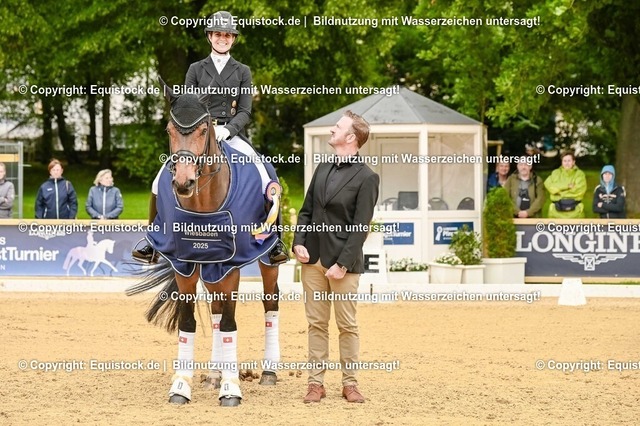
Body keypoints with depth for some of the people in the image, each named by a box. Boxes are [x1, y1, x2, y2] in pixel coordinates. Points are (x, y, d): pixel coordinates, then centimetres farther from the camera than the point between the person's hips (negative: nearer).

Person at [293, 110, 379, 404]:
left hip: (343, 263, -6)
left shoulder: (366, 178, -7)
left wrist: (342, 264, -16)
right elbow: (306, 211, 15)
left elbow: (360, 227, -11)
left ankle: (349, 383, 10)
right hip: (313, 259, 6)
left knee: (347, 325, 2)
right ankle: (316, 383, 11)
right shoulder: (322, 170, 13)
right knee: (316, 324, 7)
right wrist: (298, 243, -1)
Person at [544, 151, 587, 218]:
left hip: (575, 211, -1)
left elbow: (580, 189, -12)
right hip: (557, 211, 1)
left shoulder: (579, 174, 2)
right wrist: (567, 185, -14)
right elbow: (549, 185, -8)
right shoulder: (555, 173, 9)